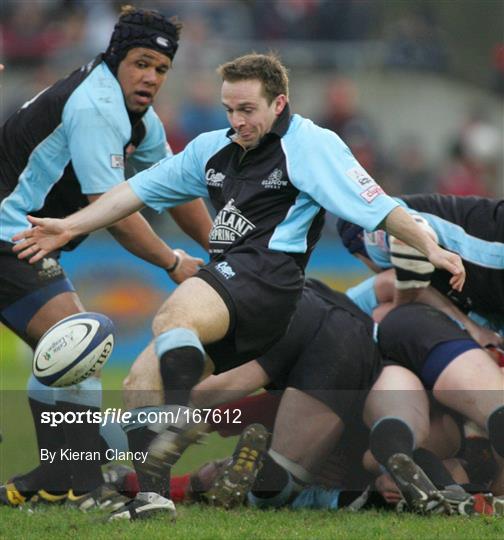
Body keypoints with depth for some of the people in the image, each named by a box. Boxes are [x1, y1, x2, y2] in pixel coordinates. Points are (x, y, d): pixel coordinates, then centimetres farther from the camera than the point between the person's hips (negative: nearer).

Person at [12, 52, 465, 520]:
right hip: (224, 279, 8)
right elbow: (140, 189, 25)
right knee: (141, 380, -2)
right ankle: (149, 496, -8)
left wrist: (430, 248, -10)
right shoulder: (212, 149, 22)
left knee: (172, 316, -36)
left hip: (268, 275, -8)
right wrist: (69, 227, 21)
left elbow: (378, 207, 0)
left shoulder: (311, 144, 1)